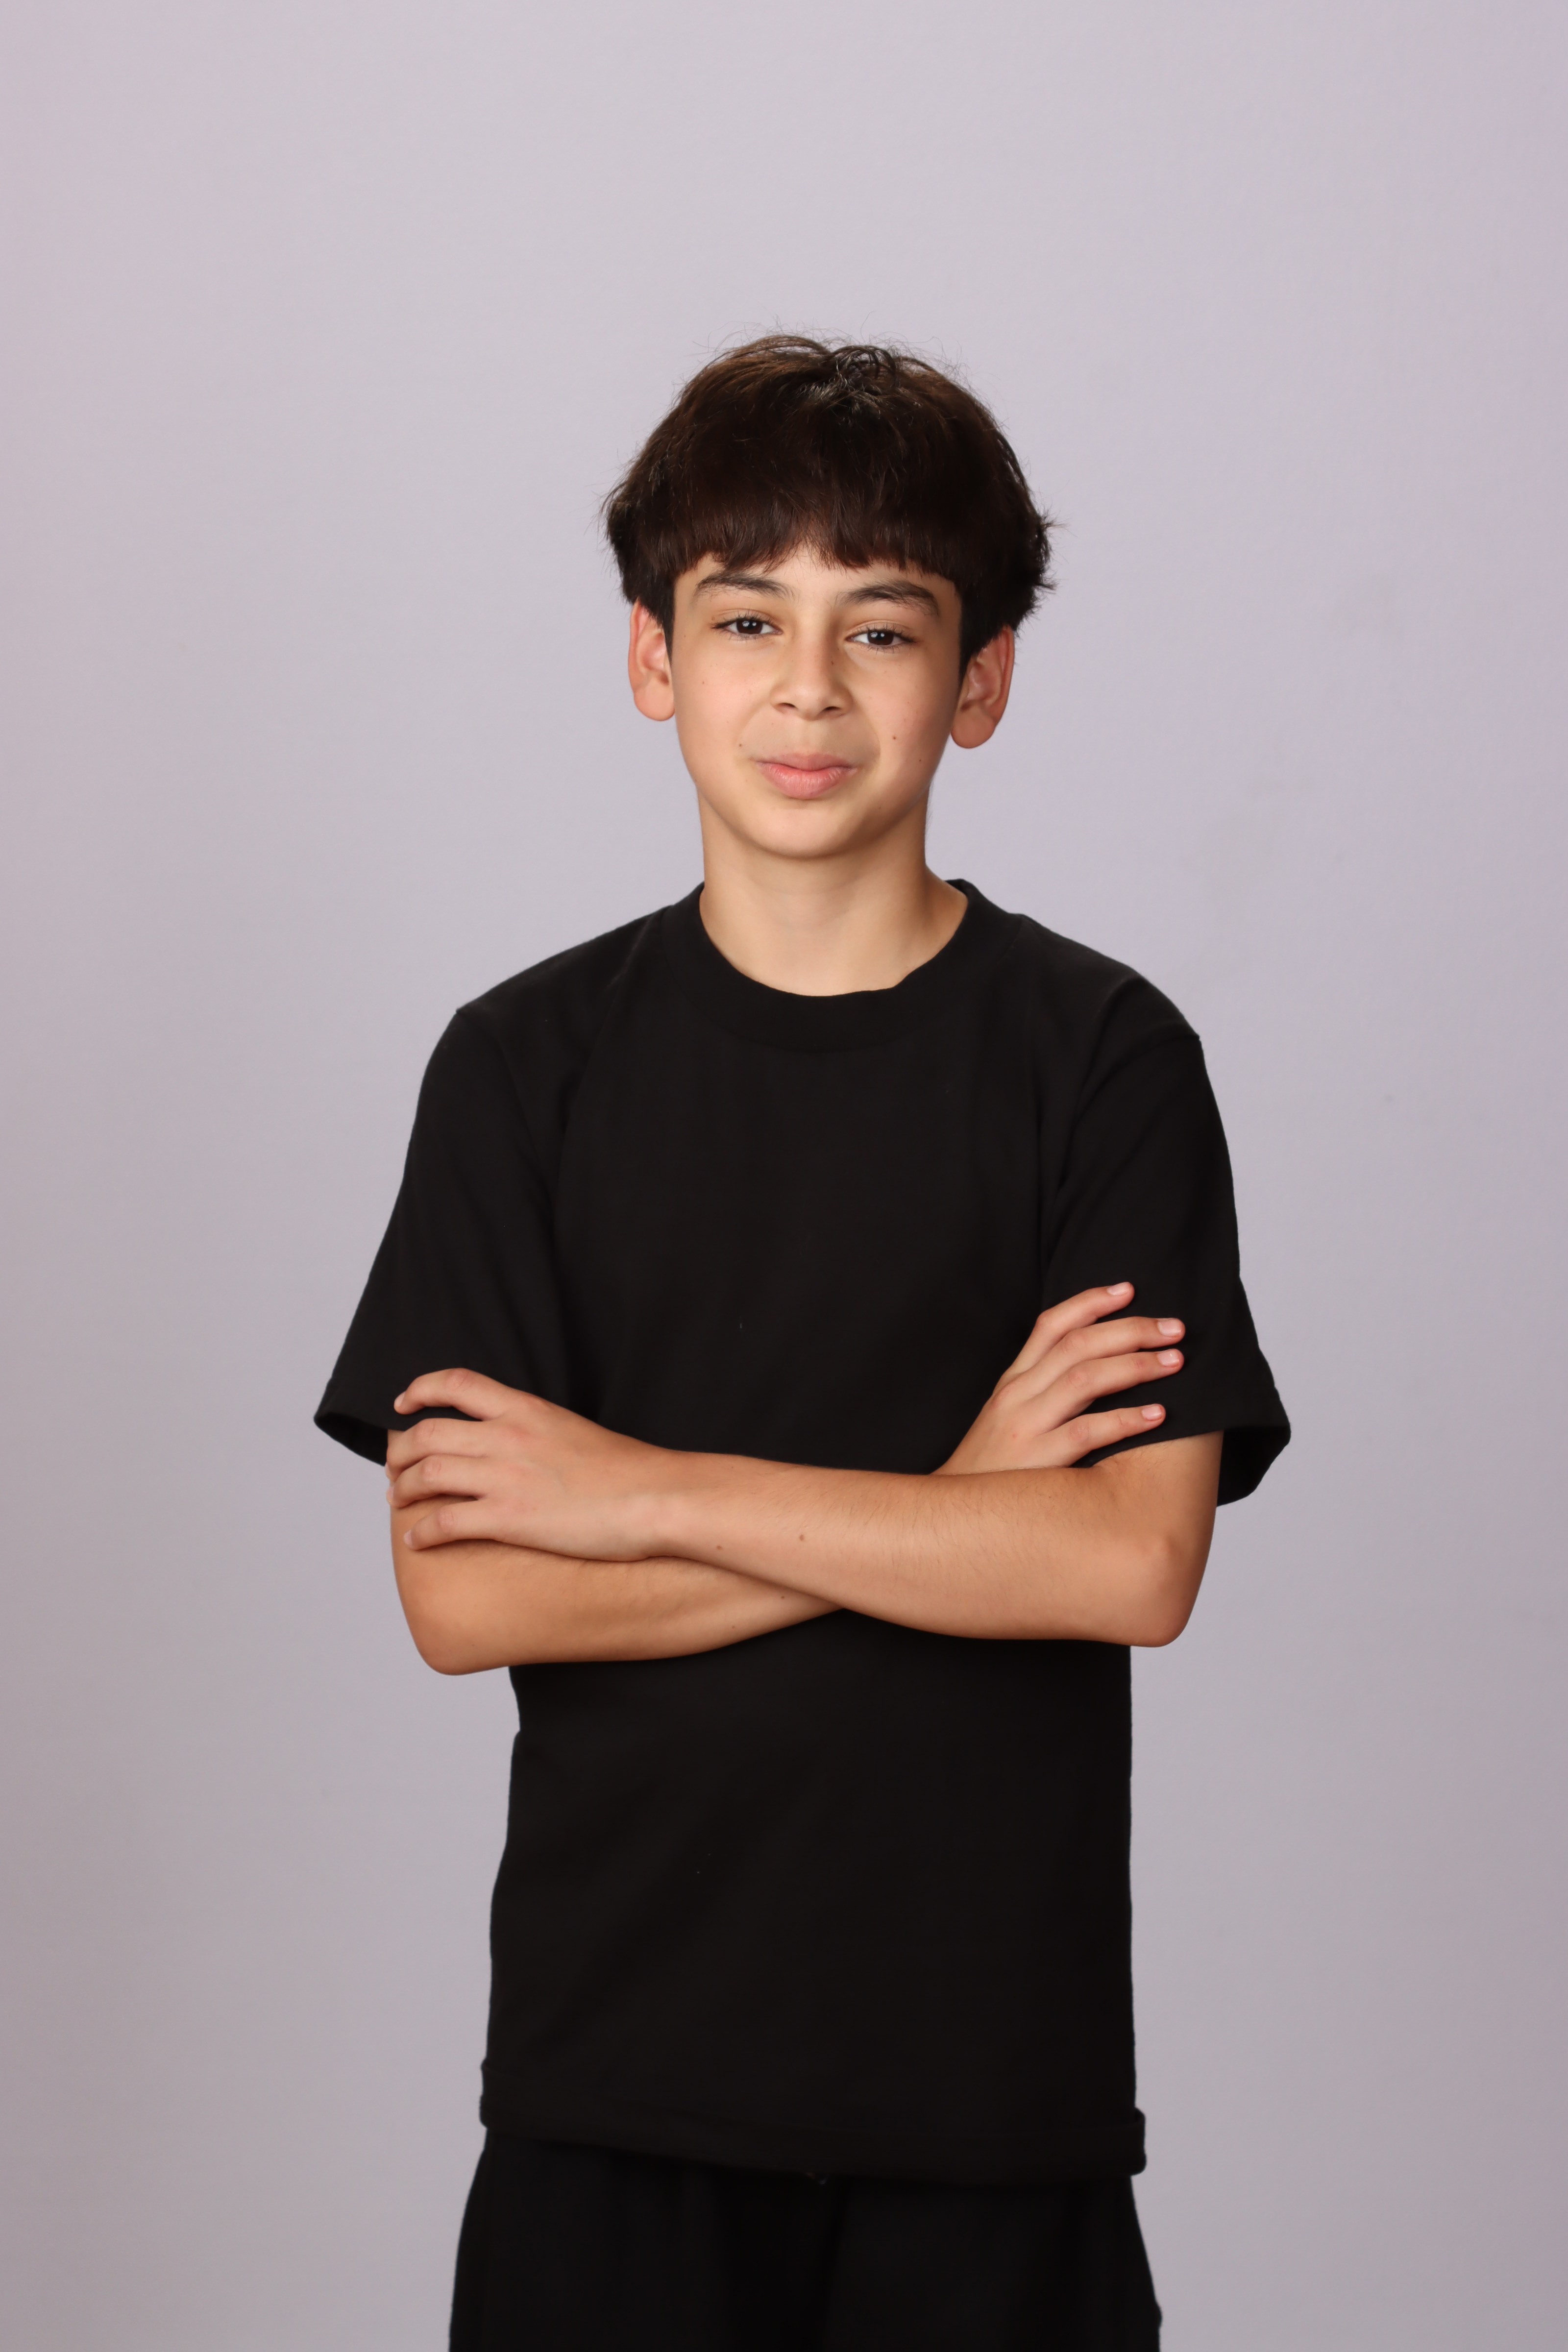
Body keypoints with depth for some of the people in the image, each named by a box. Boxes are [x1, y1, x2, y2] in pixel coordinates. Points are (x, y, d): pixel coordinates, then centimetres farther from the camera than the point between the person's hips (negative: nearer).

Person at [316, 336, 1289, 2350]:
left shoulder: (1099, 1056, -2)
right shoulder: (528, 1065, 2)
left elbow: (1135, 1562, -12)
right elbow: (460, 1593, -7)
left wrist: (649, 1489, -12)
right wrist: (944, 1507, -12)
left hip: (995, 2069, -1)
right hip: (618, 2052, 1)